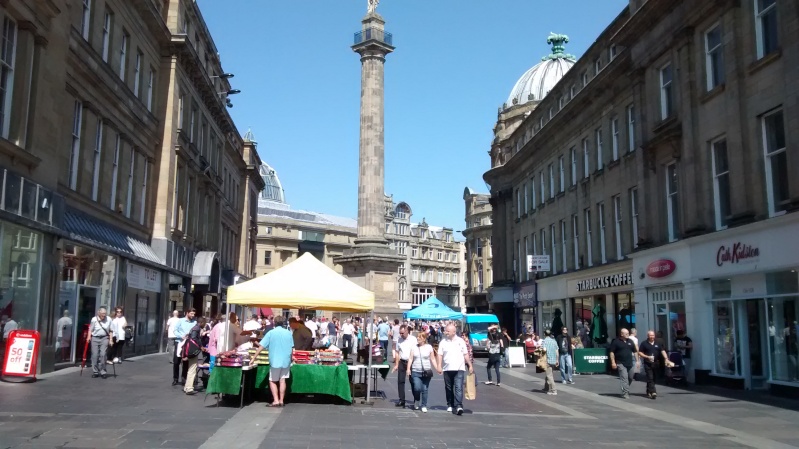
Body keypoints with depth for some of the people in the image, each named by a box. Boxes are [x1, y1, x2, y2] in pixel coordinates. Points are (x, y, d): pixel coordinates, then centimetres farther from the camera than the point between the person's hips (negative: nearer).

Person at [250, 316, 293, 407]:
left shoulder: (271, 333, -6)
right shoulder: (289, 333, 2)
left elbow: (261, 347, -8)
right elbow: (291, 348, 8)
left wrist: (253, 358, -3)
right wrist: (290, 359, 23)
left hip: (275, 361, -3)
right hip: (286, 361, 3)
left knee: (272, 381, 7)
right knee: (282, 380, 9)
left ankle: (276, 401, -2)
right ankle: (281, 401, 9)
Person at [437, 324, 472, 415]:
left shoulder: (460, 341, 4)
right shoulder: (443, 342, 5)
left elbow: (466, 354, 8)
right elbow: (440, 355, 0)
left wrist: (470, 365, 6)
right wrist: (439, 366, -12)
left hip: (459, 368, -2)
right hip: (447, 369, 2)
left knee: (458, 388, -12)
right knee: (448, 388, 11)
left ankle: (458, 406, -18)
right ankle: (450, 405, 24)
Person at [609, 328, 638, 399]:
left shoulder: (630, 341, 12)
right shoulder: (616, 341, -4)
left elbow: (635, 350, 16)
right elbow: (612, 352, -6)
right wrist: (613, 362, -11)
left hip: (630, 363, 6)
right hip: (621, 363, -5)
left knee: (630, 378, 10)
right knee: (624, 378, -11)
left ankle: (626, 390, 31)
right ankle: (625, 393, -11)